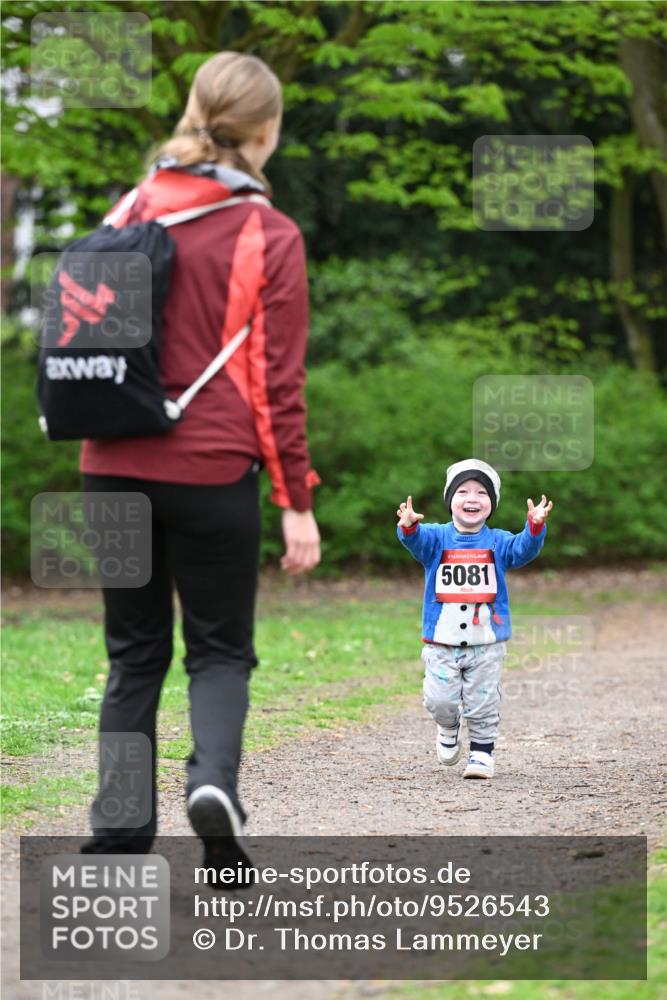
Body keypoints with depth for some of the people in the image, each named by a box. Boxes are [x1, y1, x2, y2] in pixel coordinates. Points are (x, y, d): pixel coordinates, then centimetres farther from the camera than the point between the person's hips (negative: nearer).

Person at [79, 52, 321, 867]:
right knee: (220, 649, 10)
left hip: (115, 464, 3)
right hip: (212, 469, -3)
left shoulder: (131, 211, 5)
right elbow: (276, 381, -7)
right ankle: (212, 778, -17)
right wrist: (297, 502, -2)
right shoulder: (269, 238, -7)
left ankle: (118, 833, 9)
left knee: (134, 653, 14)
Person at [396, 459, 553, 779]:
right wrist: (408, 526, -44)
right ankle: (449, 729, 27)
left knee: (483, 704, 2)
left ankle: (481, 753, 18)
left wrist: (535, 527, -35)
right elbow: (416, 540, -20)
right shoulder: (436, 538, 0)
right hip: (441, 643, 0)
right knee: (439, 700, -5)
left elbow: (524, 549, -14)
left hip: (486, 643, 0)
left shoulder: (497, 542, 3)